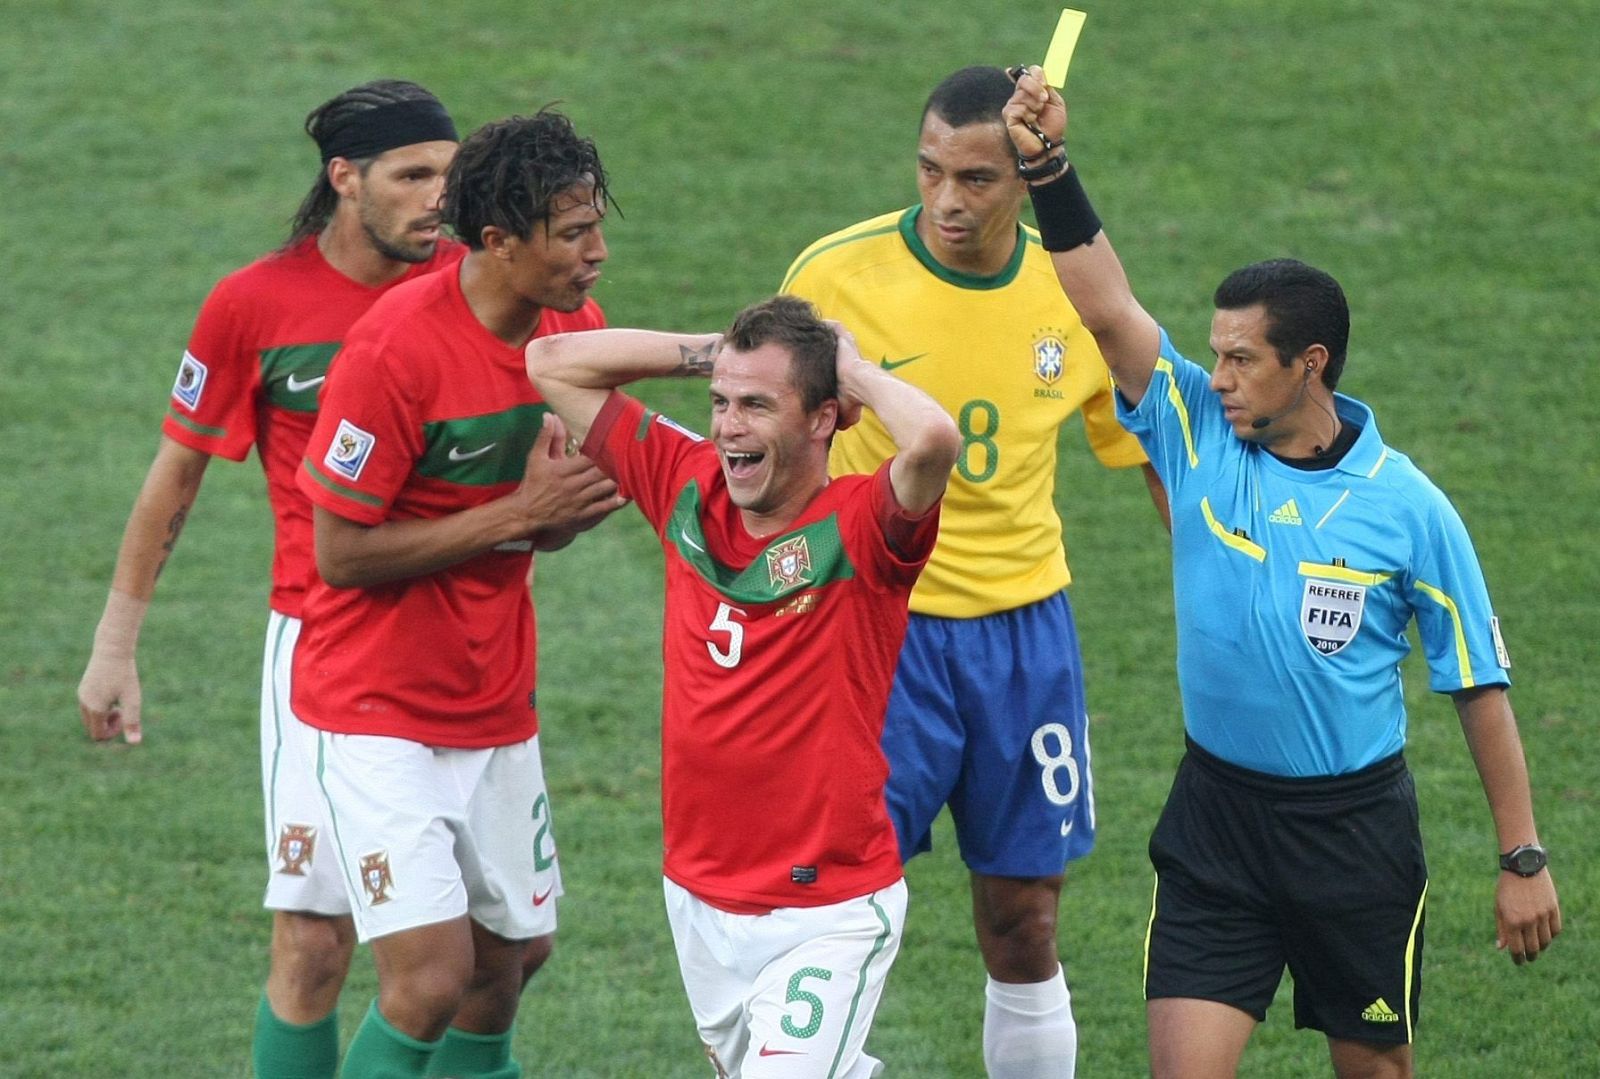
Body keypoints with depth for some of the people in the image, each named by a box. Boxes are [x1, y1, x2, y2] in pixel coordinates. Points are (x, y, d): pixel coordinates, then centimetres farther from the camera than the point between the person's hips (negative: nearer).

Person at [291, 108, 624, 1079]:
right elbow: (342, 553, -19)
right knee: (431, 973, -16)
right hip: (380, 712, -7)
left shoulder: (573, 325, 1)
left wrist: (569, 507, -12)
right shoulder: (398, 349, -22)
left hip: (498, 708, 7)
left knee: (501, 968, 12)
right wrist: (517, 514, -21)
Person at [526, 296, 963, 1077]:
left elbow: (934, 439, -39)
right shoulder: (686, 488, 0)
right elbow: (553, 364, 7)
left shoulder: (858, 529, -16)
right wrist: (712, 353, 1)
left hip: (827, 915, -6)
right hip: (698, 899, 7)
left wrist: (858, 373, -19)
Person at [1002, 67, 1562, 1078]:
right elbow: (1108, 307, -14)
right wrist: (1049, 167, -27)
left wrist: (1524, 860, -4)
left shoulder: (1407, 507, -9)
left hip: (1355, 826, -2)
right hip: (1216, 814, 2)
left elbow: (1480, 684, -4)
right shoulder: (1198, 433, -3)